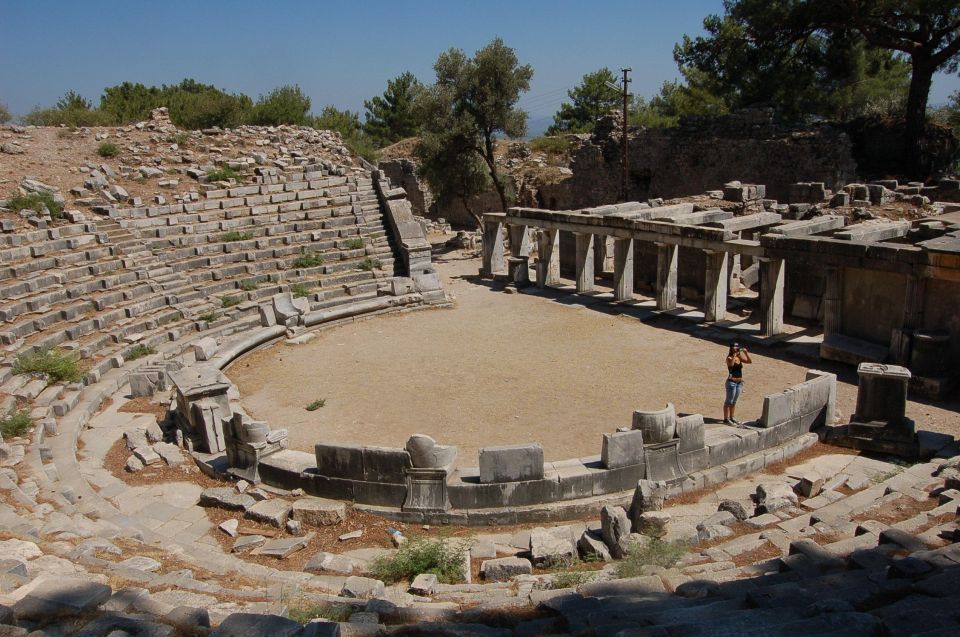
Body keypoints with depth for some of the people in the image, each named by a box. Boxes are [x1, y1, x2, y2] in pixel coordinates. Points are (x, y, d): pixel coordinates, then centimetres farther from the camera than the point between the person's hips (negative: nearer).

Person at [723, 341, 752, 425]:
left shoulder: (740, 357, 7)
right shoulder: (729, 358, -12)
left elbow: (750, 361, -1)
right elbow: (731, 364, -33)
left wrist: (746, 352, -11)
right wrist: (734, 354, -32)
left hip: (739, 382, 7)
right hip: (732, 382, -7)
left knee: (734, 401, 17)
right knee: (729, 401, 0)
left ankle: (731, 417, 28)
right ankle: (726, 419, 6)